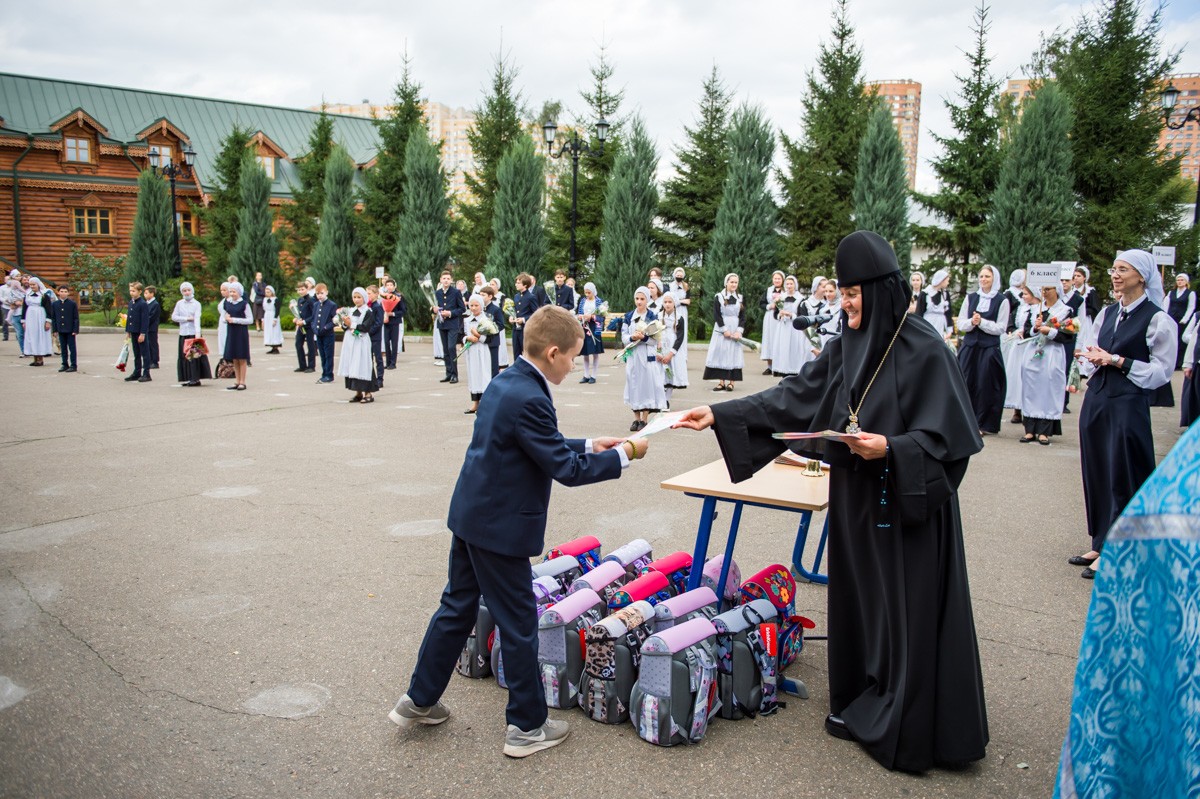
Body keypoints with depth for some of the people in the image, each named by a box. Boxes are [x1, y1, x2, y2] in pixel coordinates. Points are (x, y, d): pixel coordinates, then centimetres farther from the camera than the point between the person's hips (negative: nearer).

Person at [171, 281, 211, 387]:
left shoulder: (196, 304, 1)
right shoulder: (179, 303, 9)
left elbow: (197, 319, -10)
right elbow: (174, 317, 4)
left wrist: (198, 333, -21)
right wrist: (186, 319, -7)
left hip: (193, 333, -3)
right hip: (183, 333, 3)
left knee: (195, 355, -7)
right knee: (184, 356, 2)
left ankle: (195, 378, -4)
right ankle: (187, 378, 7)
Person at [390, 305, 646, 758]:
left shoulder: (505, 382, 6)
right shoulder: (529, 399, -24)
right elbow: (566, 470, -20)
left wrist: (589, 446, 14)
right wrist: (623, 455, -9)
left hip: (470, 516, 10)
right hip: (501, 528, -10)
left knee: (457, 607, 20)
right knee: (518, 623, 5)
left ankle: (418, 701, 33)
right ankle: (527, 726, 21)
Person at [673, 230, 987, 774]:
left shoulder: (923, 349, -16)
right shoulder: (847, 345, 4)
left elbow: (949, 434, -15)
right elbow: (792, 398, 4)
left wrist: (890, 448, -29)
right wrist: (720, 416, 0)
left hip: (908, 505, -7)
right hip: (854, 499, 7)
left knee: (906, 611, 4)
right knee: (858, 600, 16)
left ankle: (908, 729, 20)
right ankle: (860, 704, 34)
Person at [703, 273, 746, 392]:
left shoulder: (740, 298, 9)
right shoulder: (719, 297, 0)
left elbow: (743, 316, 5)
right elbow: (716, 315, -5)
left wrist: (739, 331, -8)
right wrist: (725, 330, -12)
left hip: (735, 331, 2)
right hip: (721, 330, -2)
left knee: (734, 355, 0)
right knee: (720, 354, -3)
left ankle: (731, 382, 1)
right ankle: (721, 382, -1)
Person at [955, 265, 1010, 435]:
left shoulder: (1002, 300, 0)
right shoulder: (970, 297, 9)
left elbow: (1001, 328, -5)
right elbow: (960, 324, 6)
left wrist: (981, 322, -14)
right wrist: (972, 322, -13)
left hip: (989, 348, -3)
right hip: (969, 346, 3)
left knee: (985, 386, 0)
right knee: (966, 383, 2)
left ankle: (984, 424, 9)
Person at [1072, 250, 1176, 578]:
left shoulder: (1158, 320, -8)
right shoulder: (1107, 313, 12)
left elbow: (1162, 370, -10)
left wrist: (1117, 361, -15)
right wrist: (1095, 360, -6)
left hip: (1129, 405, -6)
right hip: (1096, 400, 7)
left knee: (1121, 479, 1)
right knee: (1096, 474, 11)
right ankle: (1101, 543, 24)